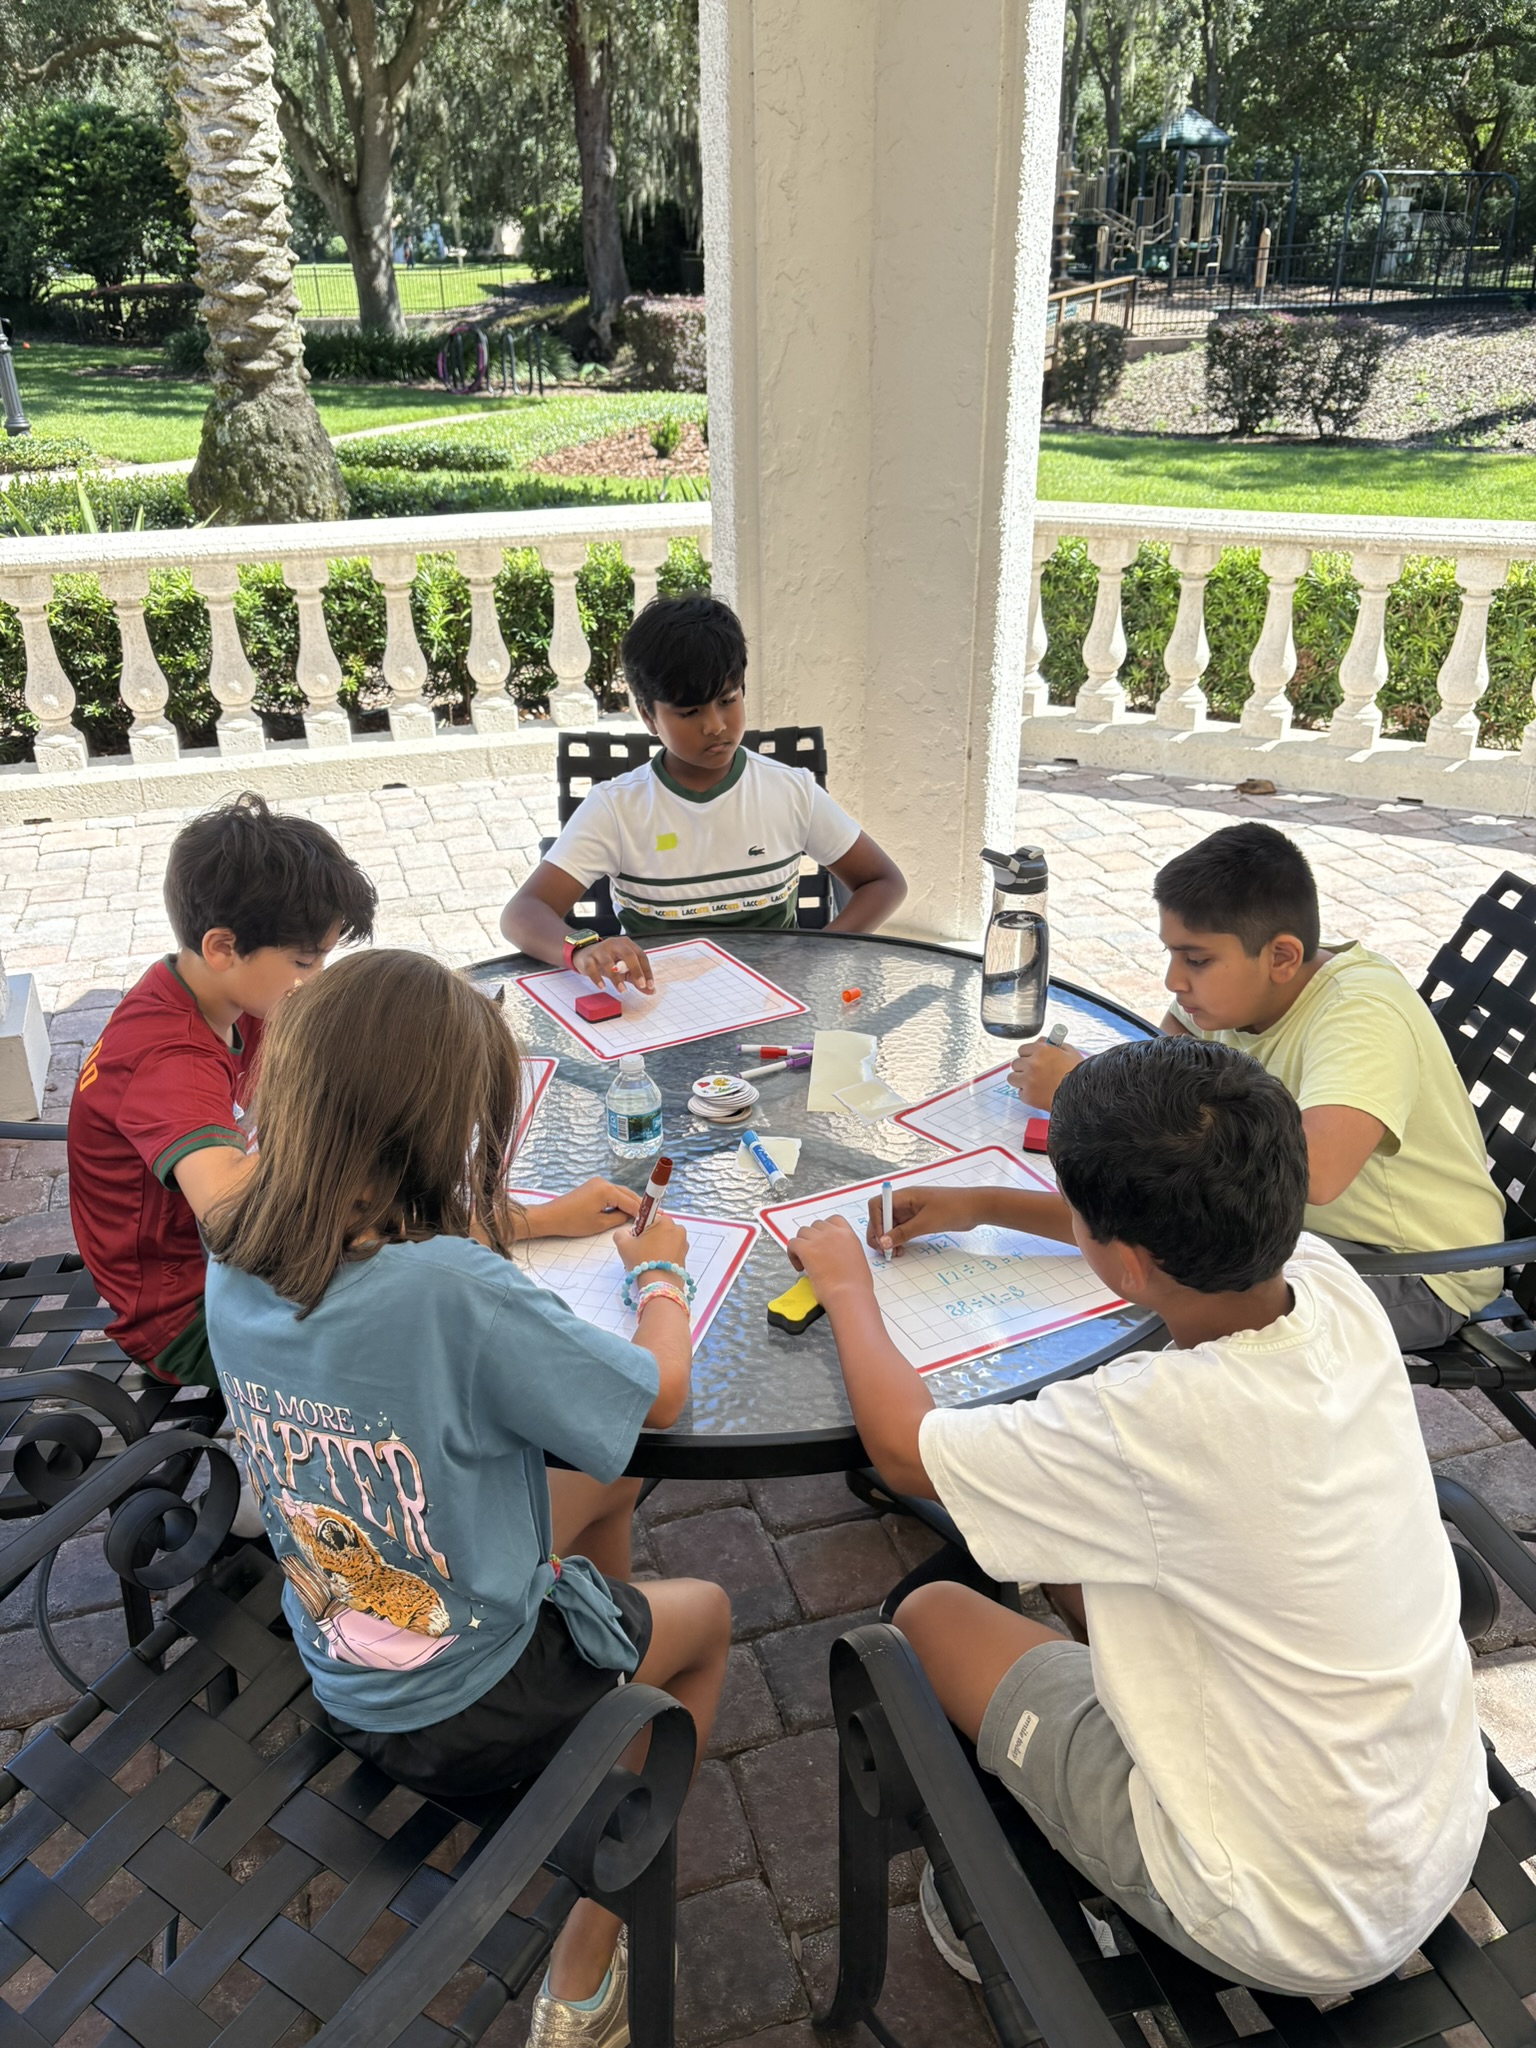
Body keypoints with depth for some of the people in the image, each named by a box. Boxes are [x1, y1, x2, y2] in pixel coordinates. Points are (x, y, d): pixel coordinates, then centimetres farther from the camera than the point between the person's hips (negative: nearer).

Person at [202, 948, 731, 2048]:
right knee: (707, 1615, 22)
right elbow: (658, 1392, -20)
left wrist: (542, 1218, 14)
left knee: (606, 1479, 24)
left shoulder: (237, 1258, -15)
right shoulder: (461, 1294, -37)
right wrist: (661, 1268, -1)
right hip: (467, 1709, -6)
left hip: (337, 1669, 7)